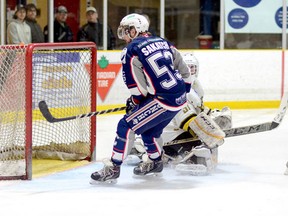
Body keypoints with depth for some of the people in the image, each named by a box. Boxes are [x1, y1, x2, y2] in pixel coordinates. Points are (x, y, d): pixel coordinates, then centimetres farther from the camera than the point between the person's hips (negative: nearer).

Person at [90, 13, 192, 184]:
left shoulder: (131, 50, -7)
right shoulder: (163, 42, 14)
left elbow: (138, 88, -8)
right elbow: (184, 71, 18)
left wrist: (134, 102, 10)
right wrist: (183, 89, 31)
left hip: (163, 100, -8)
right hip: (180, 98, 8)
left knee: (127, 126, -2)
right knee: (150, 129, 27)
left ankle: (113, 169, -1)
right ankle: (155, 163, 44)